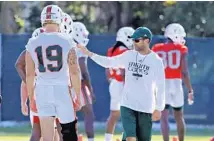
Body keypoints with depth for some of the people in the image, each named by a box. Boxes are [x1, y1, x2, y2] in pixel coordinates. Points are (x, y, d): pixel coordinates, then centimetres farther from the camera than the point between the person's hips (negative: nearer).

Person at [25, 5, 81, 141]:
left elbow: (29, 75, 3)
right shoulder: (66, 41, -5)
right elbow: (74, 72, -5)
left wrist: (31, 98, 12)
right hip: (62, 89, -2)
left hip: (42, 90, 2)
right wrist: (78, 96, 3)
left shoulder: (33, 43, 2)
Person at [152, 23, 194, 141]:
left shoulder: (156, 49, 4)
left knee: (164, 117, -2)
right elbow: (184, 72, -7)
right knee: (179, 117, 18)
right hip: (176, 84, 0)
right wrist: (190, 90, -1)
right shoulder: (181, 49, -1)